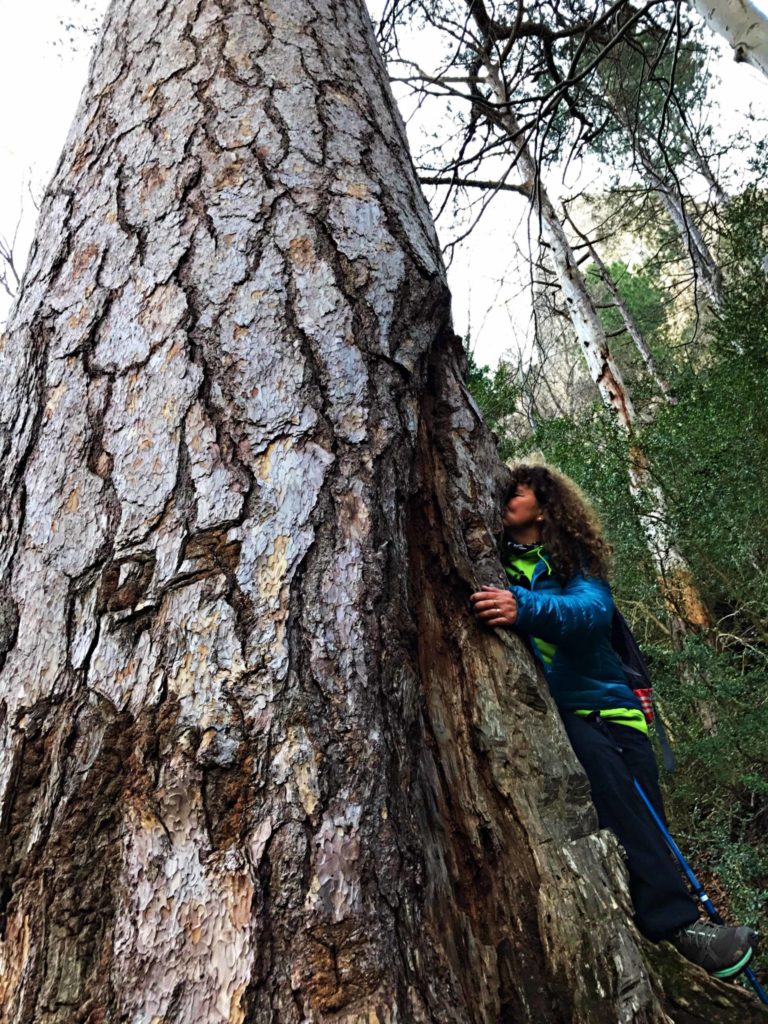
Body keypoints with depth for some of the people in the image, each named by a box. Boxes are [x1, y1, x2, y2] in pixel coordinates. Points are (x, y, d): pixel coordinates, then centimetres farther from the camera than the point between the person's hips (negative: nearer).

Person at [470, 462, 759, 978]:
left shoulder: (573, 561, 7)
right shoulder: (491, 563, 8)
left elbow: (593, 610, -15)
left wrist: (526, 608, -35)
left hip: (608, 703, 3)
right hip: (547, 710, -2)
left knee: (645, 814, -13)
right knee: (599, 763, -28)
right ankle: (679, 921, -26)